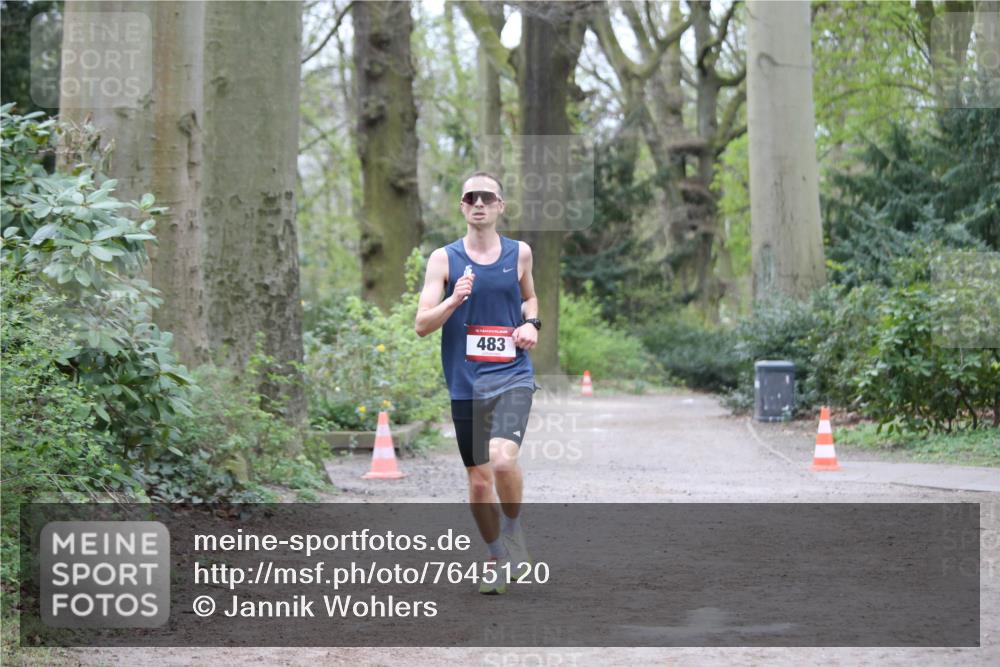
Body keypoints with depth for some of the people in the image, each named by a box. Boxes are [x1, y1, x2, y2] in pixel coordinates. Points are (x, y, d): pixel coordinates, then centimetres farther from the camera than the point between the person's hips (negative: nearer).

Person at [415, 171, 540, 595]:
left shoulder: (519, 253, 6)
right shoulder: (444, 258, 2)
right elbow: (422, 324, -2)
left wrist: (532, 323, 4)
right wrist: (455, 299, -19)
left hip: (512, 375, -1)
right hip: (466, 383, 1)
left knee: (503, 459, -25)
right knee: (479, 481, 7)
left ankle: (514, 531, 2)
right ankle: (499, 560, 28)